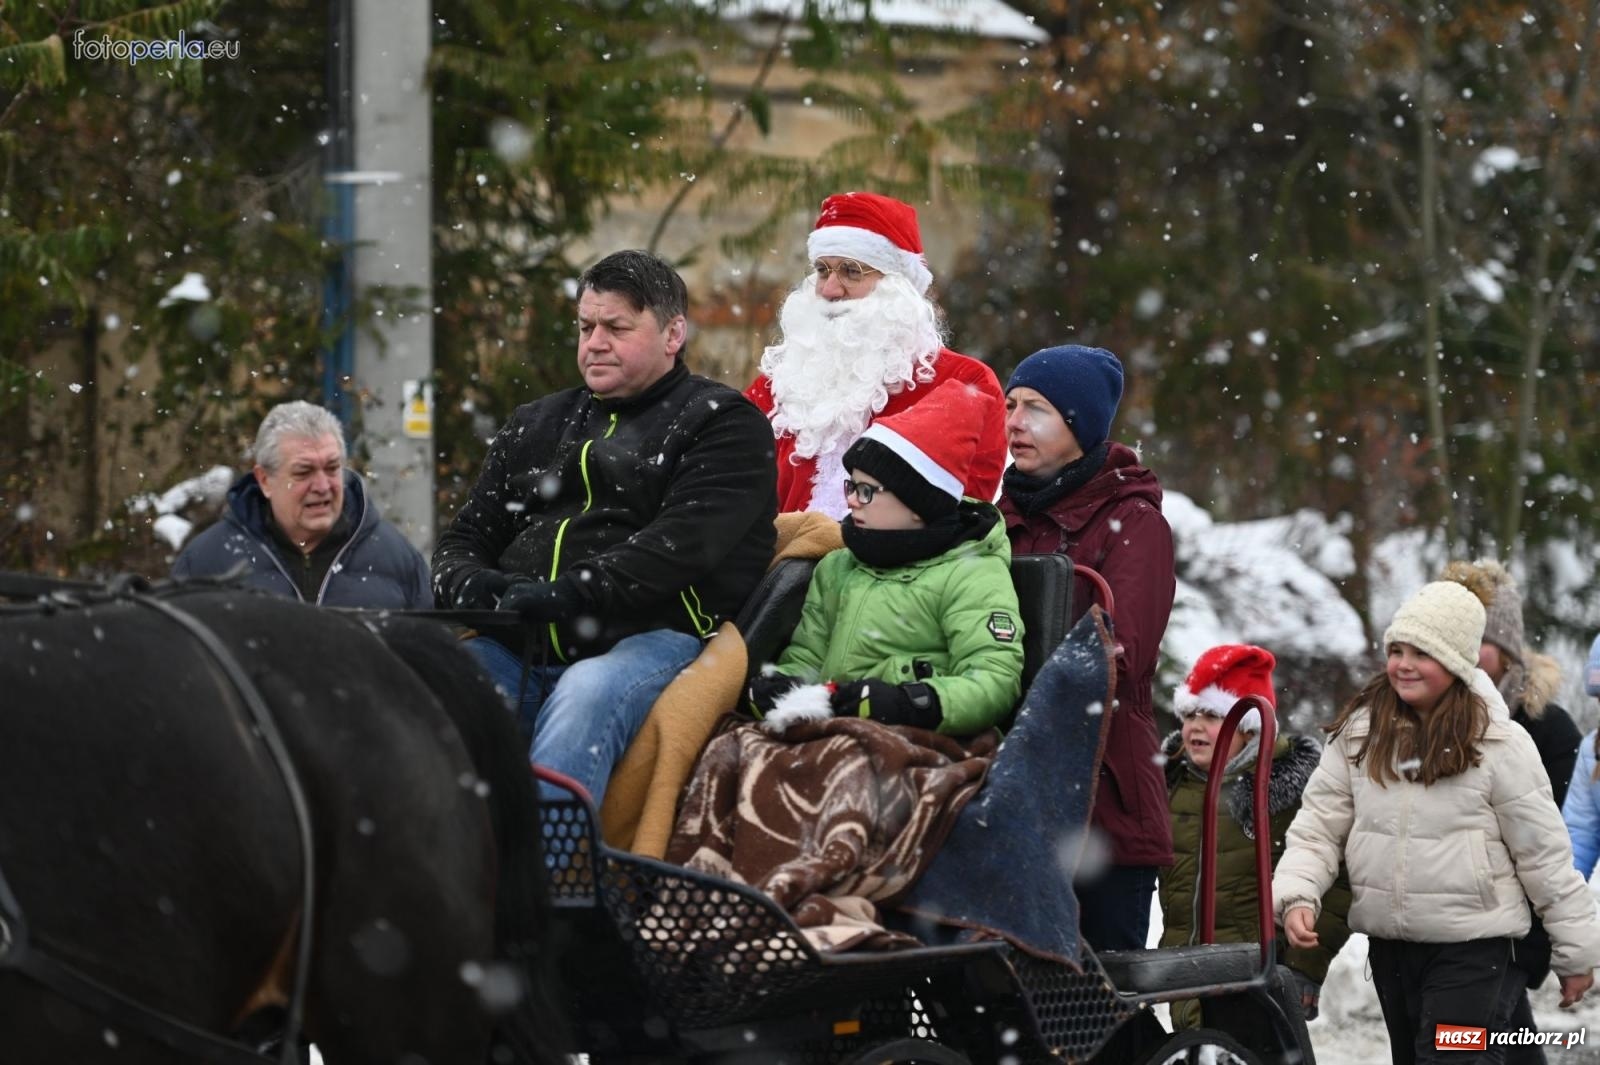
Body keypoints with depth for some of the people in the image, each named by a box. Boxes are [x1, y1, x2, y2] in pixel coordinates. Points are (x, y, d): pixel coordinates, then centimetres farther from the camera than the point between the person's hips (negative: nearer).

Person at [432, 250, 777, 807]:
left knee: (584, 696, -38)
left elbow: (684, 542, -8)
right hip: (519, 646, 5)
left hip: (648, 639, -5)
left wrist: (572, 593, -20)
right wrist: (468, 582, -2)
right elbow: (466, 536, 25)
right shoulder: (536, 426, 29)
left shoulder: (722, 422, 9)